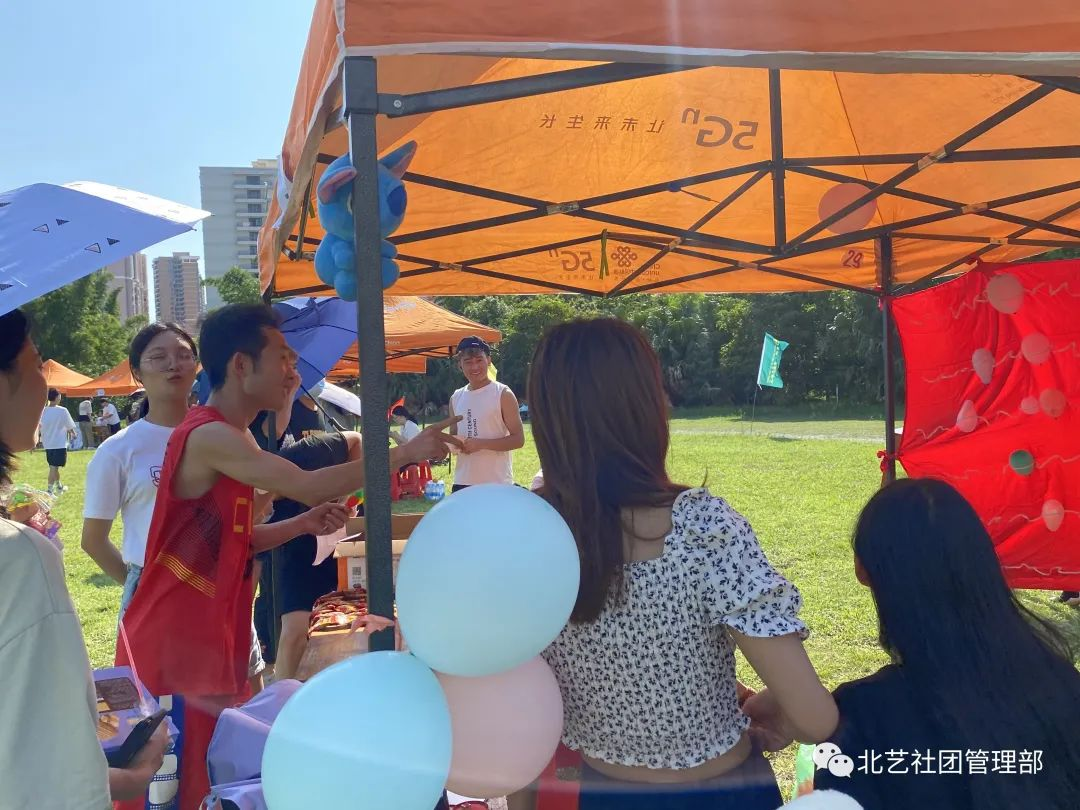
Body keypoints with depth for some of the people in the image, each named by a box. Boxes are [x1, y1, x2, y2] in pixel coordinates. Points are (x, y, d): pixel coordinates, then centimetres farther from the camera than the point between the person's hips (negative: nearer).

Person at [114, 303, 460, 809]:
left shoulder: (228, 438, 12)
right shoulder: (209, 436, -20)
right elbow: (307, 485, -27)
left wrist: (304, 524, -1)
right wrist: (405, 452, -20)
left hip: (211, 641, 9)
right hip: (174, 646, -9)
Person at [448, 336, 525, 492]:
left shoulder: (503, 394, -5)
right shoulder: (456, 398, 11)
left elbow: (518, 439, -9)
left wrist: (481, 444, -18)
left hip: (497, 484, -5)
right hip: (462, 483, 5)